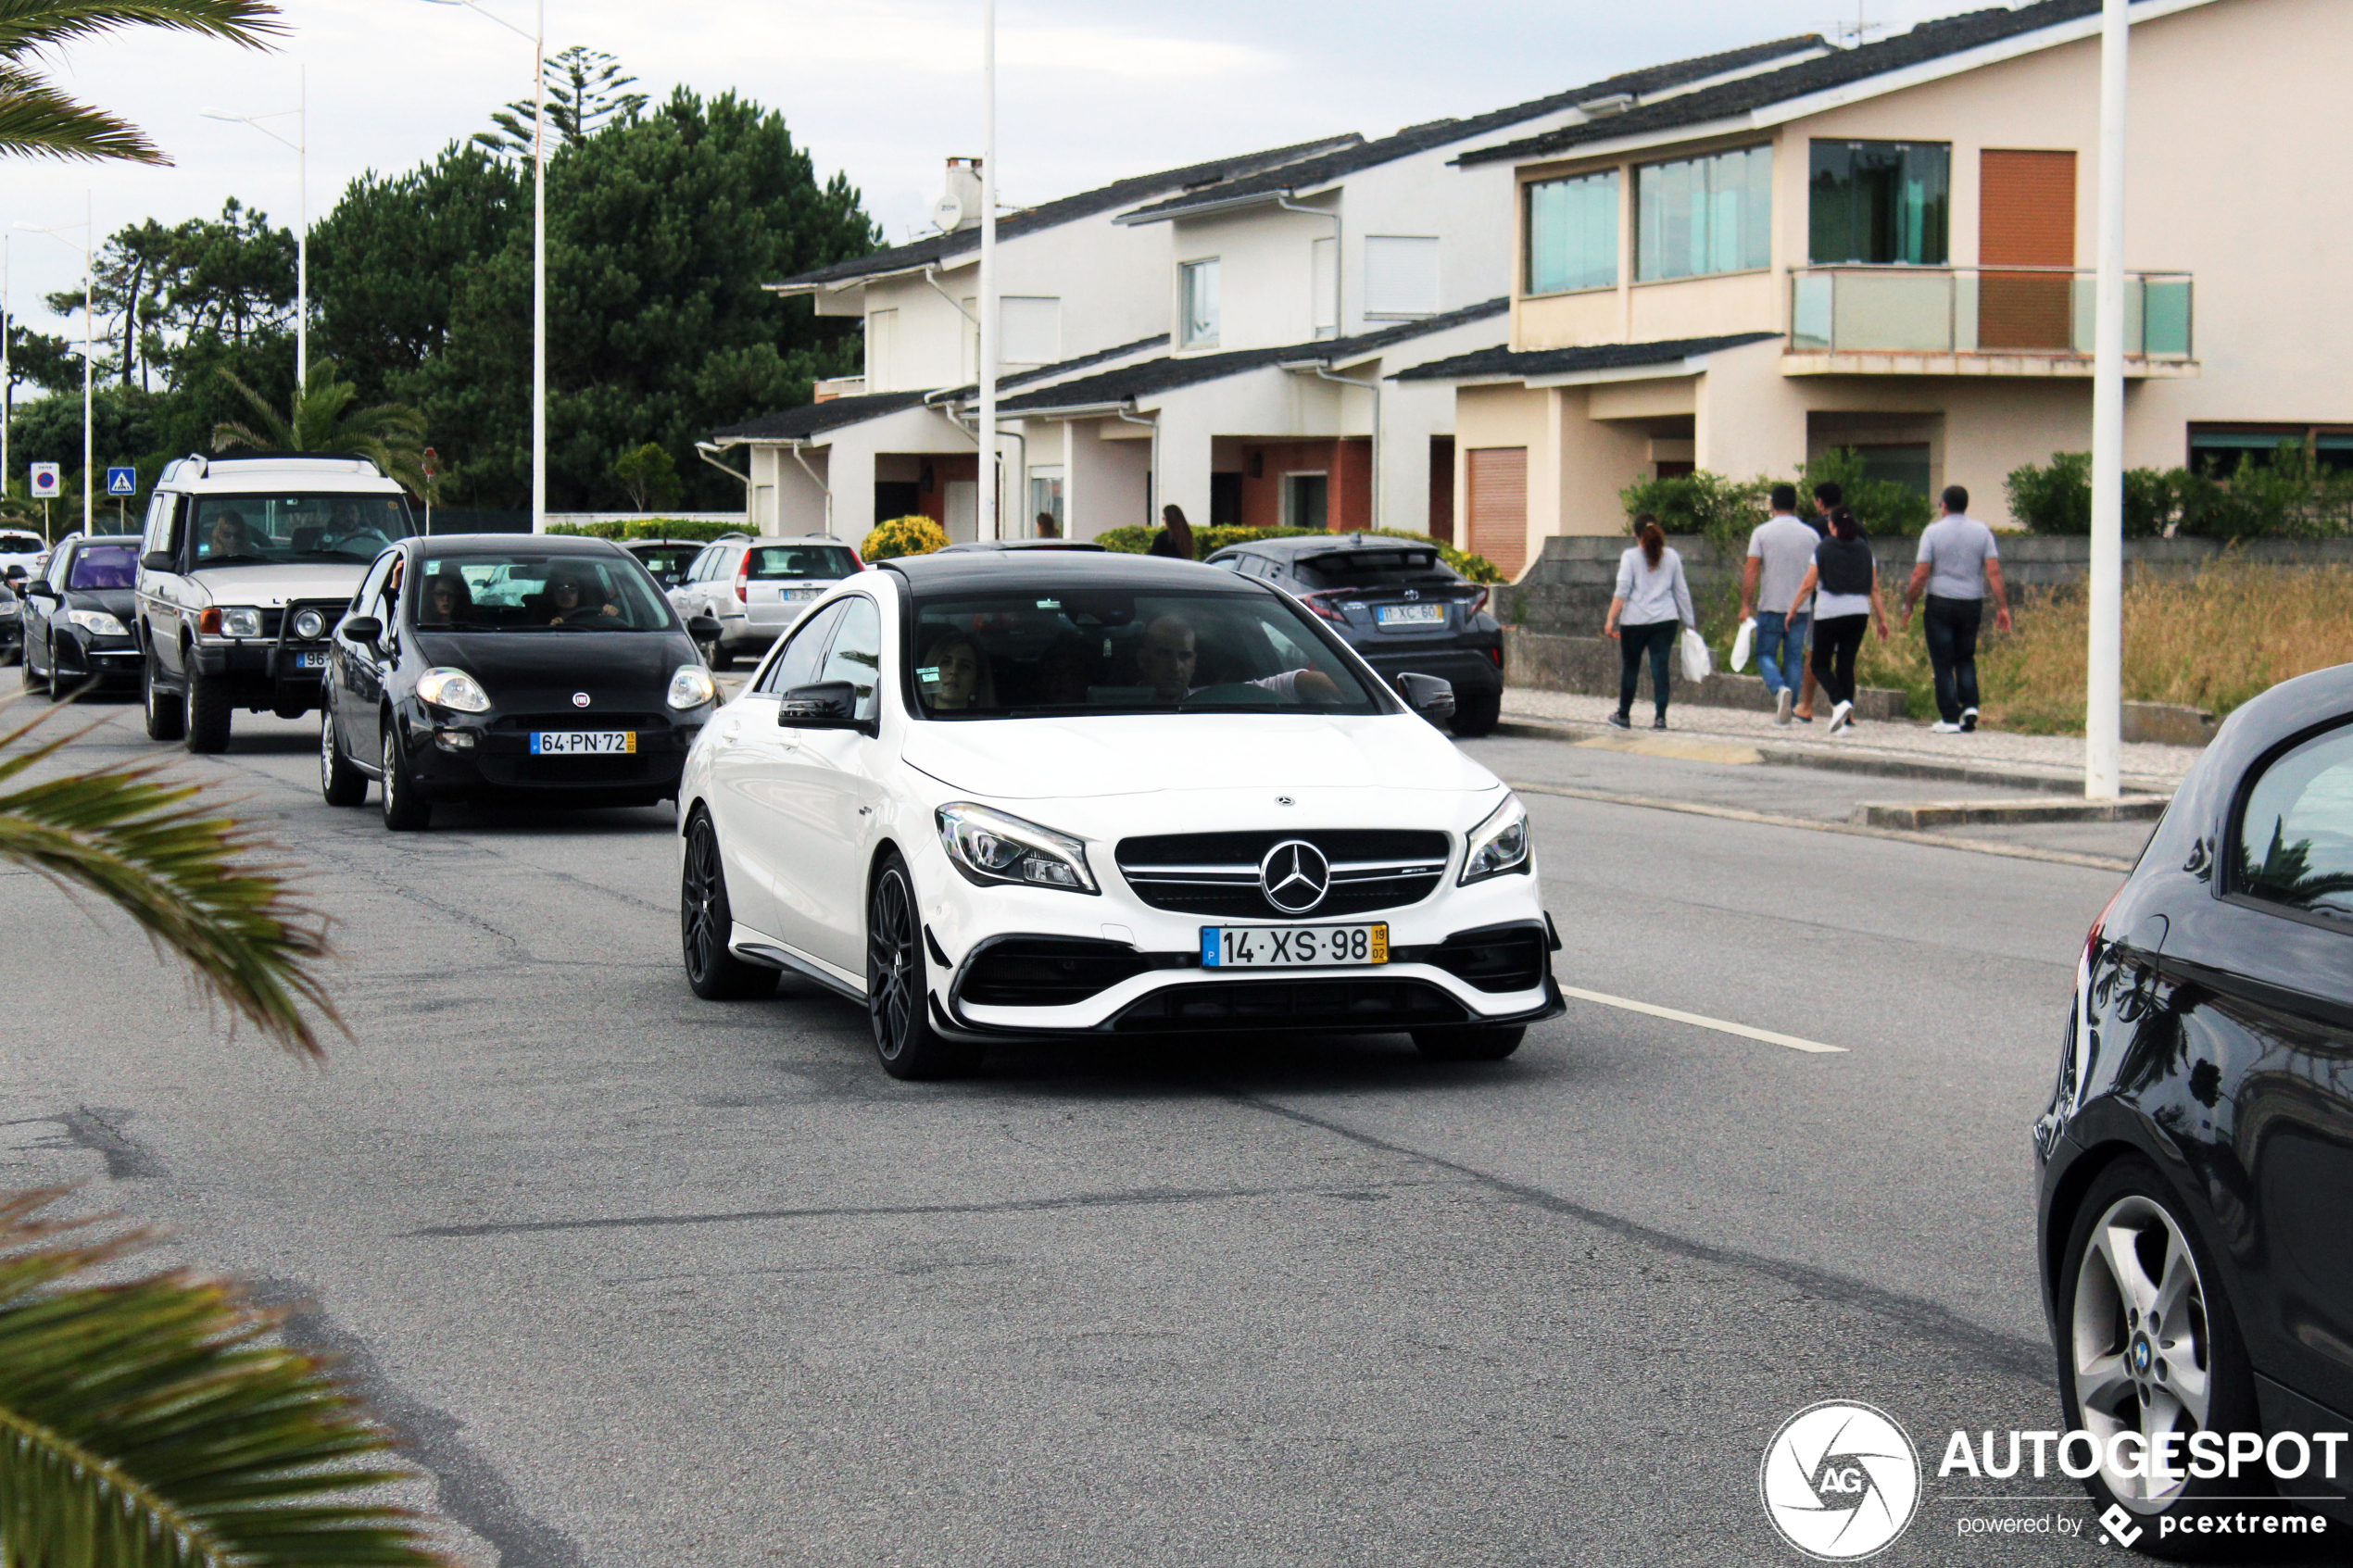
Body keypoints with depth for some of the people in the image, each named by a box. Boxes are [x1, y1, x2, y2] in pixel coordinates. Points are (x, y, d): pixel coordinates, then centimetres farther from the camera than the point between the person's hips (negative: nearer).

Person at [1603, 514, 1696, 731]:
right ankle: (1660, 717, -7)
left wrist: (1610, 620, -6)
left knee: (1630, 667, 10)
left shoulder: (1630, 557, -2)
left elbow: (1622, 591, -8)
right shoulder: (1671, 557, 8)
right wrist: (1689, 621, 17)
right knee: (1660, 666, 1)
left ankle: (1624, 715, 20)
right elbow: (1682, 591, 11)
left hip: (1635, 621, -2)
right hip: (1666, 620, 2)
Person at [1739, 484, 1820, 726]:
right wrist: (1817, 606, 20)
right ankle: (1787, 711, 8)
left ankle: (1779, 689, -21)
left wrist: (1746, 604, -8)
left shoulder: (1762, 532, -4)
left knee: (1765, 654, 7)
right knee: (1794, 658, 9)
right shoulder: (1811, 535, 4)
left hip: (1771, 606, -2)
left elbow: (1751, 569, -10)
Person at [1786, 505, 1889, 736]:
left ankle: (1840, 702, -21)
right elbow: (1874, 588, 7)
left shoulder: (1824, 549, -2)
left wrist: (1793, 609, 6)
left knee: (1820, 664, 5)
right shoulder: (1865, 549, 9)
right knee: (1846, 663, 9)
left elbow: (1808, 584, -4)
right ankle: (1846, 718, 2)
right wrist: (1881, 619, 12)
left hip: (1828, 612, -4)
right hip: (1859, 611, 4)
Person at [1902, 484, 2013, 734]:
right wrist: (2002, 607, -2)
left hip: (1940, 603, -3)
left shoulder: (1933, 531, -4)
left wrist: (1909, 605, 1)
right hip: (1972, 602, 3)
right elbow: (1994, 572, -4)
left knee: (1943, 663, 2)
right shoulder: (1982, 532, 3)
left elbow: (1920, 574, -9)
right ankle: (1970, 706, -1)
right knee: (1966, 659, 18)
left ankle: (1950, 719, -1)